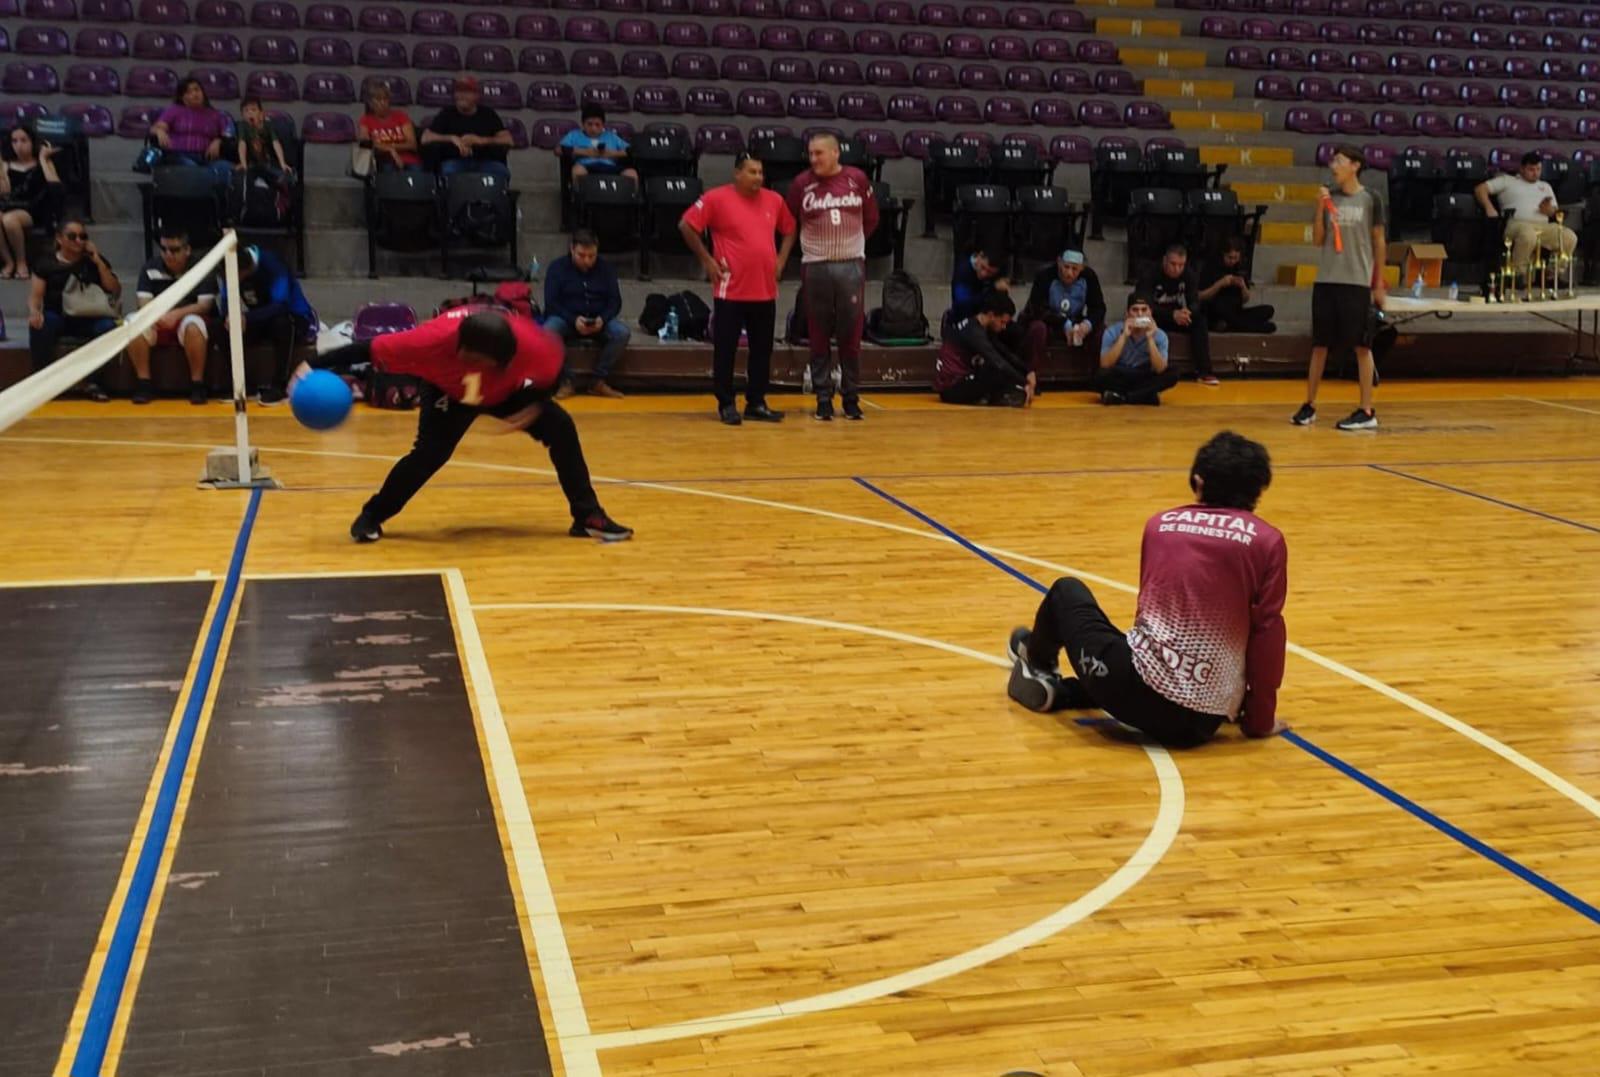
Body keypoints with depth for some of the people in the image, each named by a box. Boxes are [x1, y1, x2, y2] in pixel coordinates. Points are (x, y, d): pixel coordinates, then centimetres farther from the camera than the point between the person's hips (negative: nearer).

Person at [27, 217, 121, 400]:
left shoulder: (94, 262, 10)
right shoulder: (46, 265, 7)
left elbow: (115, 291, 0)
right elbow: (35, 295, 0)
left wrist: (99, 262, -7)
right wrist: (34, 311, -23)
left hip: (87, 318, 1)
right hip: (56, 316, -1)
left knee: (107, 327, -33)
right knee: (38, 327, -36)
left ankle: (90, 381, -21)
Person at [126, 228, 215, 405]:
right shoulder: (150, 268, 0)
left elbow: (205, 305, -15)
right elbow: (144, 303, -4)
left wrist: (176, 314, -31)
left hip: (187, 320, -3)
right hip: (159, 324, 3)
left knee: (193, 324, -38)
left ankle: (197, 384, -27)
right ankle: (143, 383, -19)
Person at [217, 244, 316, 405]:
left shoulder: (270, 264, -27)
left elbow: (281, 305, -37)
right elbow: (225, 301, -9)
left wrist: (248, 319, -47)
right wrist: (229, 316, -32)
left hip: (297, 319, -6)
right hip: (263, 322, 6)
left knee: (282, 322, -39)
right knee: (226, 329, -18)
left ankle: (278, 386, -29)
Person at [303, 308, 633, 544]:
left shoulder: (529, 342, -41)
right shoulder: (435, 338, -44)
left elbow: (553, 361, -16)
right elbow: (372, 349, -35)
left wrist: (536, 404, -25)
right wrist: (316, 366, -38)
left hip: (508, 391, 2)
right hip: (450, 392, -2)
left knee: (561, 429, -13)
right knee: (429, 452, -19)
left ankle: (588, 517, -2)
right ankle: (371, 517, 3)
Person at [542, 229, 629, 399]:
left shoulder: (606, 268, 4)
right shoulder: (557, 267, -3)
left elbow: (615, 301, 2)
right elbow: (551, 302, -9)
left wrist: (603, 319, -21)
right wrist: (574, 320, -26)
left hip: (599, 321, 2)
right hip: (566, 319, -2)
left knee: (622, 332, -29)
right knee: (548, 332, -36)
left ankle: (599, 381, -18)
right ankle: (566, 381, -22)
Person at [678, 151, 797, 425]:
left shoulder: (774, 200, 8)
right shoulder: (716, 198, -7)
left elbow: (789, 229, 23)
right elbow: (686, 225, -5)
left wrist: (781, 260, 11)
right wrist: (707, 260, -6)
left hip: (766, 291, 5)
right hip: (731, 291, -5)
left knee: (762, 350, 9)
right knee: (725, 350, 2)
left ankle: (756, 404, 20)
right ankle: (726, 405, 12)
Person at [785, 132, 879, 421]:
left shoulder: (857, 179, 0)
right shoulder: (802, 183, -2)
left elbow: (871, 218, 12)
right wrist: (813, 244, 12)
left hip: (851, 265, 1)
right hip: (815, 267, 0)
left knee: (851, 335, 3)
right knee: (819, 336, 2)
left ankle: (851, 398, 12)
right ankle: (823, 399, 10)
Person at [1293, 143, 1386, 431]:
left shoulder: (1370, 199, 0)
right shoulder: (1329, 197, 7)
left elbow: (1379, 242, 4)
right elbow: (1317, 240, 4)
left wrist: (1379, 283, 3)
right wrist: (1320, 208, -9)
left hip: (1358, 282, -3)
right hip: (1326, 280, 3)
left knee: (1362, 346, -1)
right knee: (1319, 344, 8)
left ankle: (1367, 411, 3)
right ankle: (1309, 406, 16)